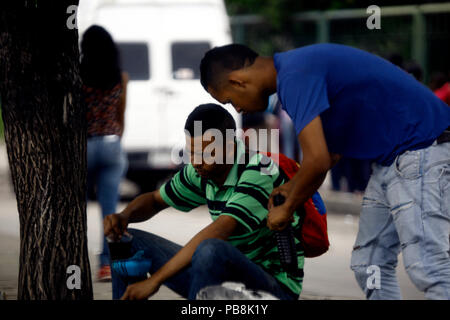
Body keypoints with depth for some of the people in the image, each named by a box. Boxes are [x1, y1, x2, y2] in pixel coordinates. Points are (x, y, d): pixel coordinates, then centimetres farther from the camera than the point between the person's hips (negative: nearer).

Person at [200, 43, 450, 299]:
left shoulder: (295, 77, -17)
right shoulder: (297, 65, 14)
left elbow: (317, 161, -23)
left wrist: (287, 209, -6)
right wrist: (296, 185, 22)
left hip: (422, 151, -11)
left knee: (426, 265, -17)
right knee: (369, 265, 10)